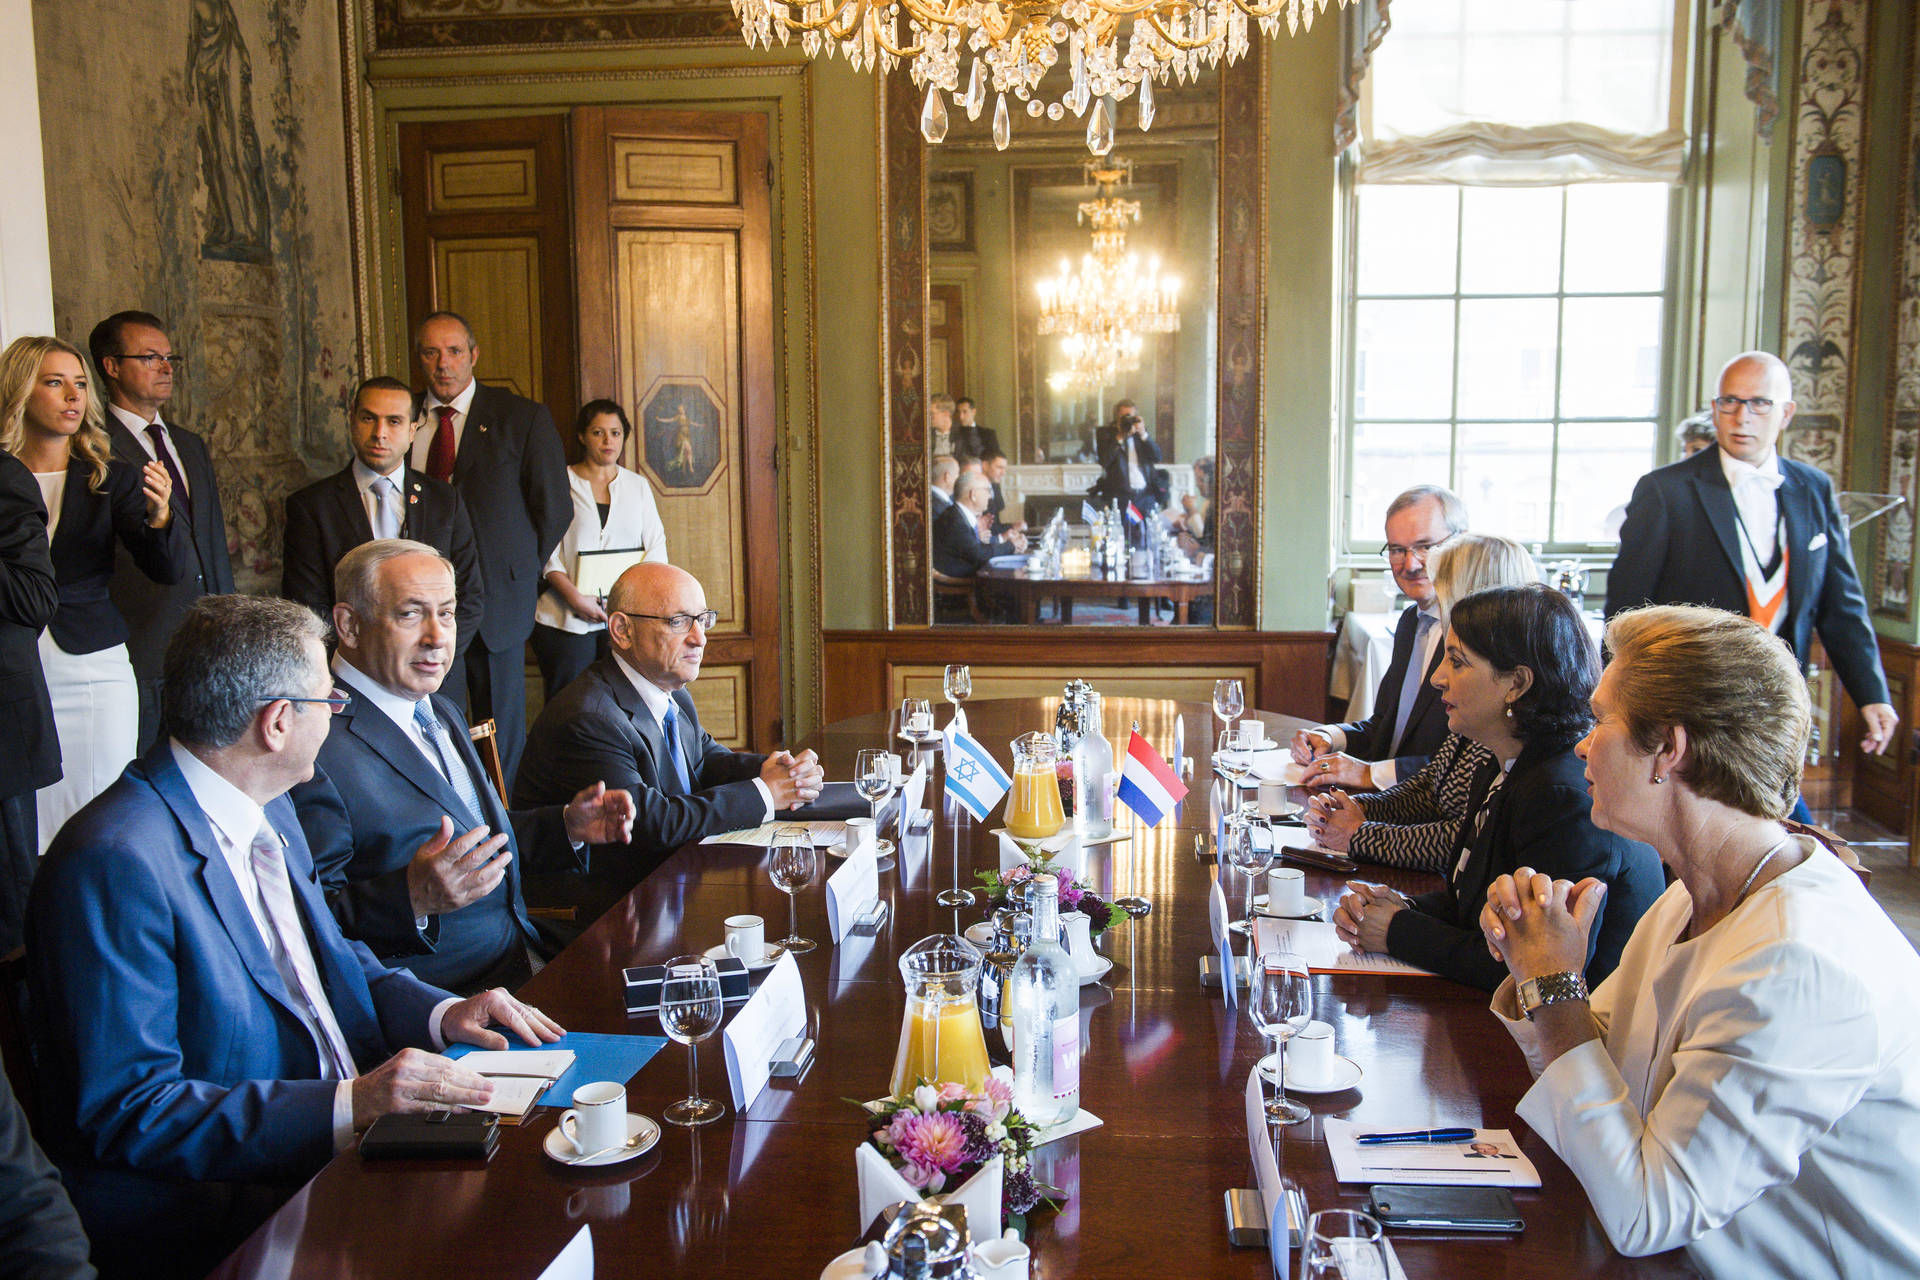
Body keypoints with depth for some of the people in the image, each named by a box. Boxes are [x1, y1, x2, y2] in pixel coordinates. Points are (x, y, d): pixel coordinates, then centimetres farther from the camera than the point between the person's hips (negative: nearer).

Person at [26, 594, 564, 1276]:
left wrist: (441, 1012, 3)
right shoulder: (115, 863, -20)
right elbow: (126, 1111, -21)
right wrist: (350, 1105, -27)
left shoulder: (269, 812, 10)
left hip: (341, 1142, 9)